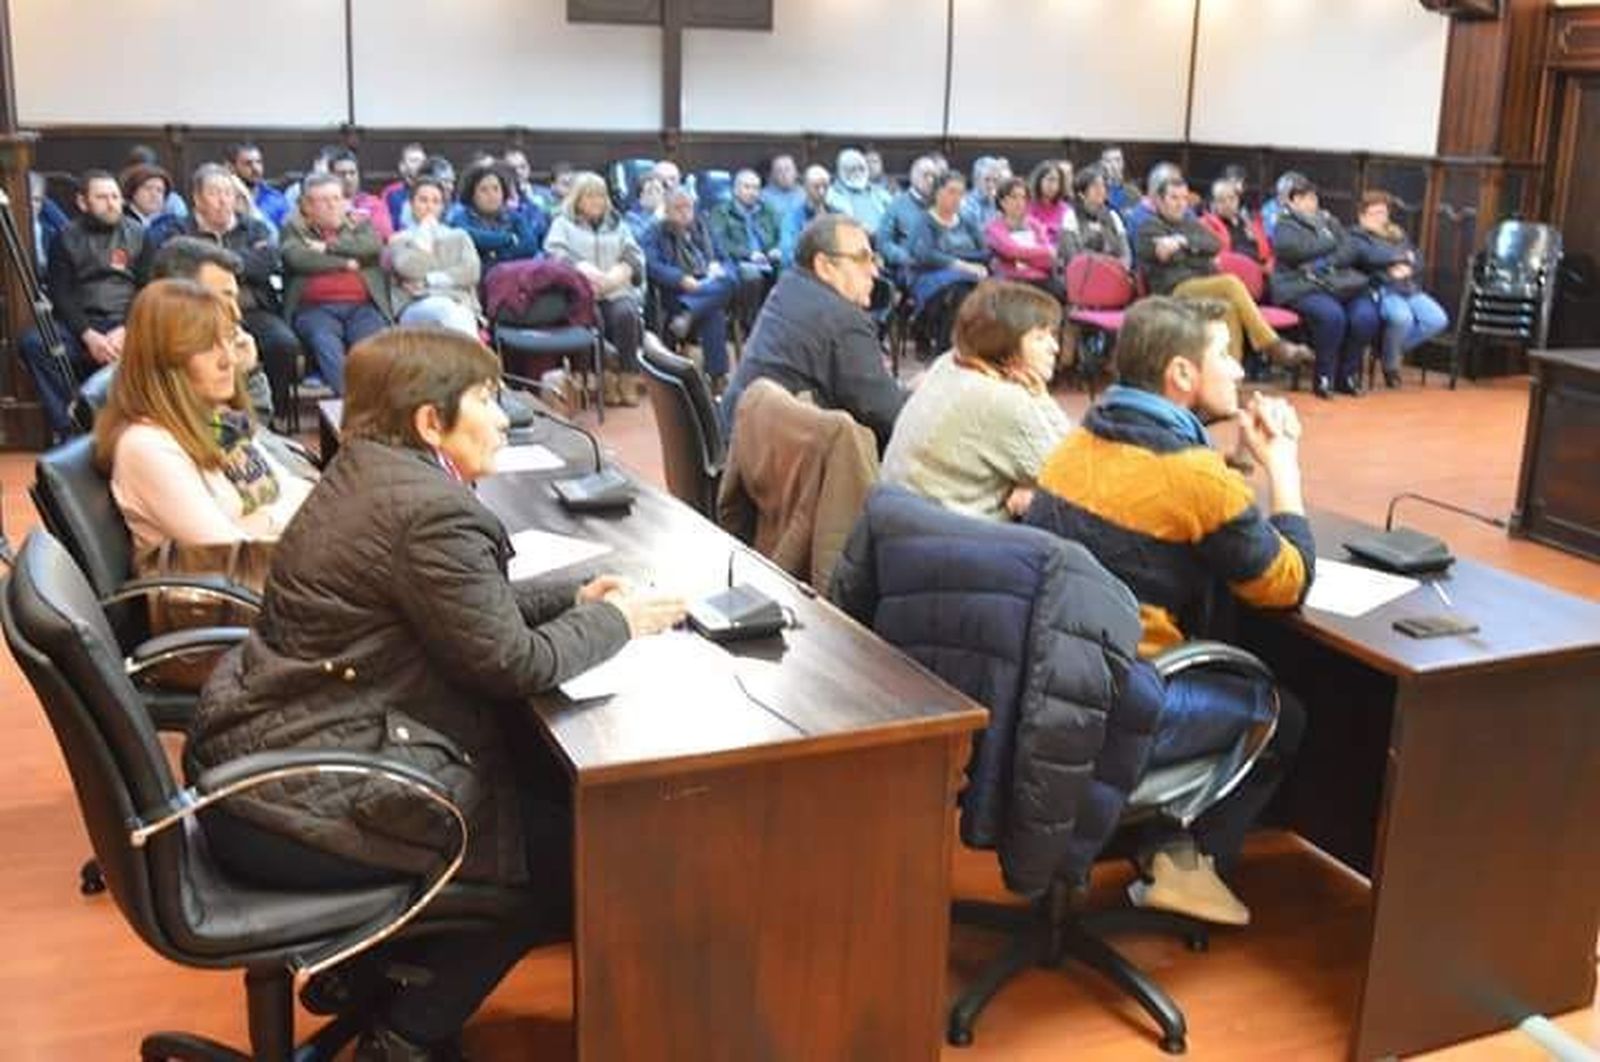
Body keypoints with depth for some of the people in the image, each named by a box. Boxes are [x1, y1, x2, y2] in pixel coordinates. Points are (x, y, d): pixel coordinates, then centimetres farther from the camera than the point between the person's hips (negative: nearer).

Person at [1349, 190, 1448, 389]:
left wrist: (1406, 268, -6)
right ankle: (1391, 365, -10)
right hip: (1380, 290, -6)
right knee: (1402, 317, -37)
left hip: (1409, 288, 6)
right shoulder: (1356, 237, 6)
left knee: (1438, 320, -19)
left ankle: (1395, 348, 3)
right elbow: (1371, 256, -15)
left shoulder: (1399, 235, 26)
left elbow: (1418, 261, 18)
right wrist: (1403, 256, 0)